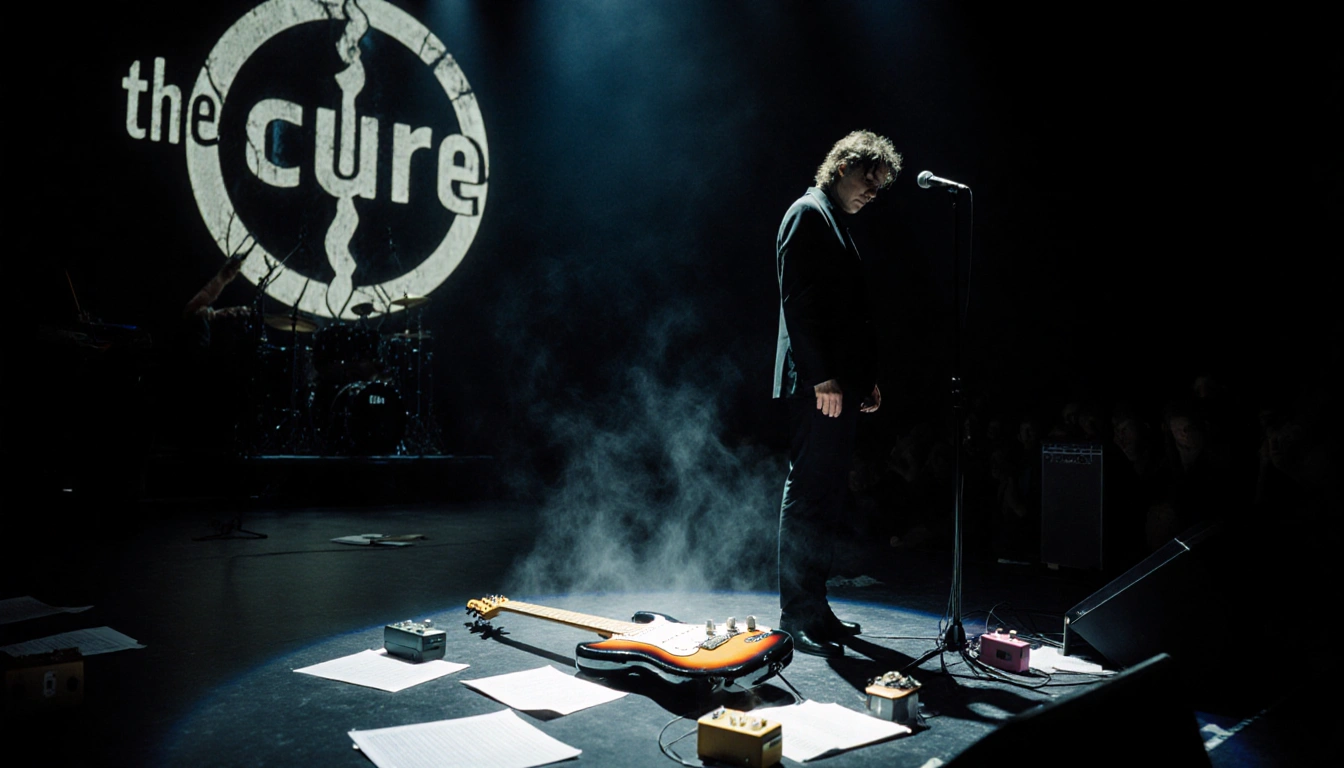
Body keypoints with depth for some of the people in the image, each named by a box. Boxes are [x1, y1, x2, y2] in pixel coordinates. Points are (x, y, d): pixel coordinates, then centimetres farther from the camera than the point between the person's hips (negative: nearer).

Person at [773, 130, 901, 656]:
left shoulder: (836, 223, 23)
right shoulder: (808, 213, -5)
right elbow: (797, 301, -16)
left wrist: (867, 376, 18)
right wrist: (822, 377, -21)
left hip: (838, 384, 10)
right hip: (815, 384, -10)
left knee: (825, 499, 11)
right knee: (807, 496, -7)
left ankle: (814, 609, 19)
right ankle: (797, 617, 0)